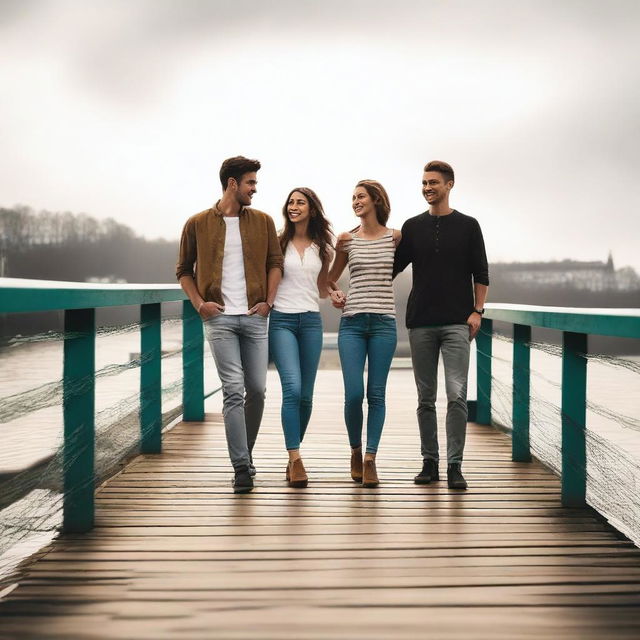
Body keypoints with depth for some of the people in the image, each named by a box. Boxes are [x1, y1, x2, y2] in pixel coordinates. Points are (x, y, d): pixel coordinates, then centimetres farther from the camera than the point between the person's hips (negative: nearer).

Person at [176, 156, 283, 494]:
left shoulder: (262, 221, 9)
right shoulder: (198, 224, 3)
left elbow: (275, 262, 13)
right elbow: (184, 270, 10)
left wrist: (269, 301, 0)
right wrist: (199, 303, -3)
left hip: (254, 317, 3)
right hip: (219, 318, -3)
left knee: (257, 390, 5)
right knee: (233, 390, -10)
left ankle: (245, 452, 26)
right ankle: (241, 468, -7)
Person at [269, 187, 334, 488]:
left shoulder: (322, 247, 11)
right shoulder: (278, 242, 2)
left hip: (311, 321, 3)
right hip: (282, 320, -3)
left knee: (306, 395, 5)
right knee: (292, 389, -18)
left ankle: (293, 457, 19)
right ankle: (295, 459, -14)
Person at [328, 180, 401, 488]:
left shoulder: (395, 238, 5)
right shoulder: (346, 240, 8)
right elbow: (331, 277, 21)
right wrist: (334, 293, 4)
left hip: (383, 323, 0)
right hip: (352, 323, 1)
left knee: (376, 394, 0)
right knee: (353, 394, -6)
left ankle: (370, 460, 7)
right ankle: (355, 451, 16)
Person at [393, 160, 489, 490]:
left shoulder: (467, 226, 5)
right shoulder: (413, 227, 10)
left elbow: (480, 274, 6)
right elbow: (392, 268, 10)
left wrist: (477, 310, -5)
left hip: (457, 323, -2)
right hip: (421, 323, 2)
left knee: (456, 394, -10)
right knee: (426, 398, 6)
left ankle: (454, 465, -4)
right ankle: (430, 462, 14)